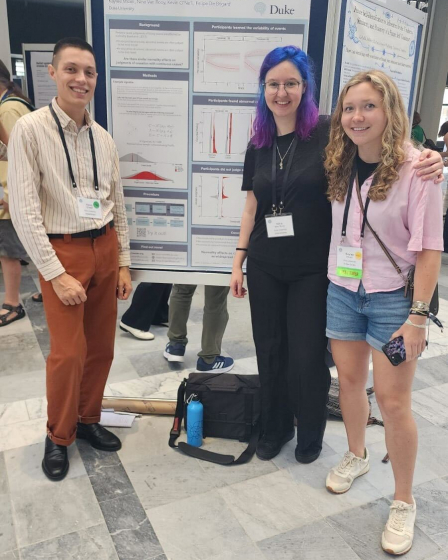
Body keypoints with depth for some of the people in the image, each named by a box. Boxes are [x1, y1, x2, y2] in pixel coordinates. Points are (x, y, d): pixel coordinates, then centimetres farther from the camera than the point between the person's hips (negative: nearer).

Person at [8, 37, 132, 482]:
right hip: (62, 250, -5)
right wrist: (56, 274, -16)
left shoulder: (103, 138, 6)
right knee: (68, 353, -3)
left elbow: (118, 205, 11)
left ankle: (87, 420, 34)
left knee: (101, 347, 11)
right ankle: (58, 436, 23)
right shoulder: (30, 129, -9)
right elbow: (23, 210, -13)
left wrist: (123, 262, 9)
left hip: (104, 247, 5)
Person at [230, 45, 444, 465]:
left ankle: (310, 434, 33)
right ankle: (274, 428, 35)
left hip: (313, 269, -3)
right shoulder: (258, 145, 7)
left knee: (307, 358, 6)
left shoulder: (327, 133, -6)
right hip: (265, 268, 4)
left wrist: (426, 159, -32)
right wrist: (239, 260, 8)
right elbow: (252, 207, 10)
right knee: (270, 352, 12)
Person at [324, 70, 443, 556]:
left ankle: (403, 503, 22)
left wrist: (418, 315, -16)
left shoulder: (415, 169, -14)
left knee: (392, 400, 1)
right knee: (349, 379, 16)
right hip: (341, 291, 5)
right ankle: (356, 456, 43)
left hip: (393, 297, -5)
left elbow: (429, 248, -14)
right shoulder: (339, 167, 2)